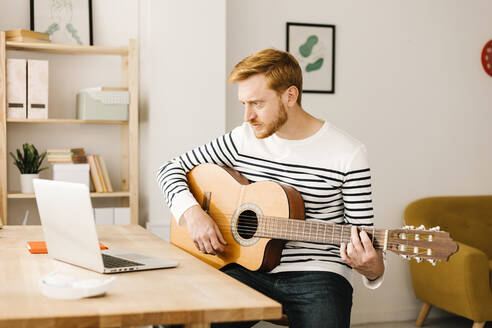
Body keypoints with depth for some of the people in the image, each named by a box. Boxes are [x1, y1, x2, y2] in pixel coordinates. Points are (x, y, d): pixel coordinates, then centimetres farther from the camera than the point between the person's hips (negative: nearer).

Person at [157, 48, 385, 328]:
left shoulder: (348, 154, -4)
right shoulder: (243, 139, 6)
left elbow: (362, 240, -1)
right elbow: (172, 168, 13)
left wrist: (372, 268, -24)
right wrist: (193, 213, -6)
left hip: (317, 274, -2)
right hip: (249, 268, 2)